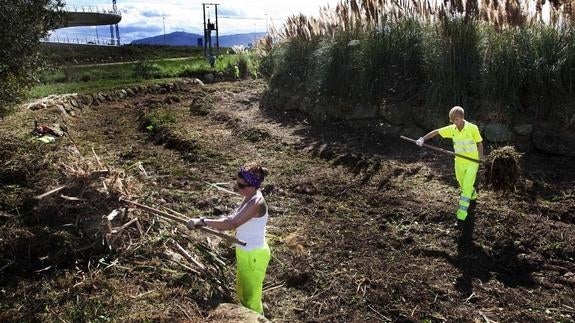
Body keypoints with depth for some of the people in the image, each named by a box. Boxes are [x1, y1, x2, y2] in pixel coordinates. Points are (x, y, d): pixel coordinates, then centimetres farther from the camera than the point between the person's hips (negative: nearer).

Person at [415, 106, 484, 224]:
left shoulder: (473, 128, -17)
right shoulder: (451, 129, -8)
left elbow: (479, 143, -7)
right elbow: (436, 132, -1)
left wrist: (481, 160, -8)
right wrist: (423, 139, -10)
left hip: (472, 163, -5)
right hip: (459, 162, 5)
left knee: (467, 186, -8)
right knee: (462, 184, 22)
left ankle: (463, 210, 1)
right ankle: (472, 194, 52)